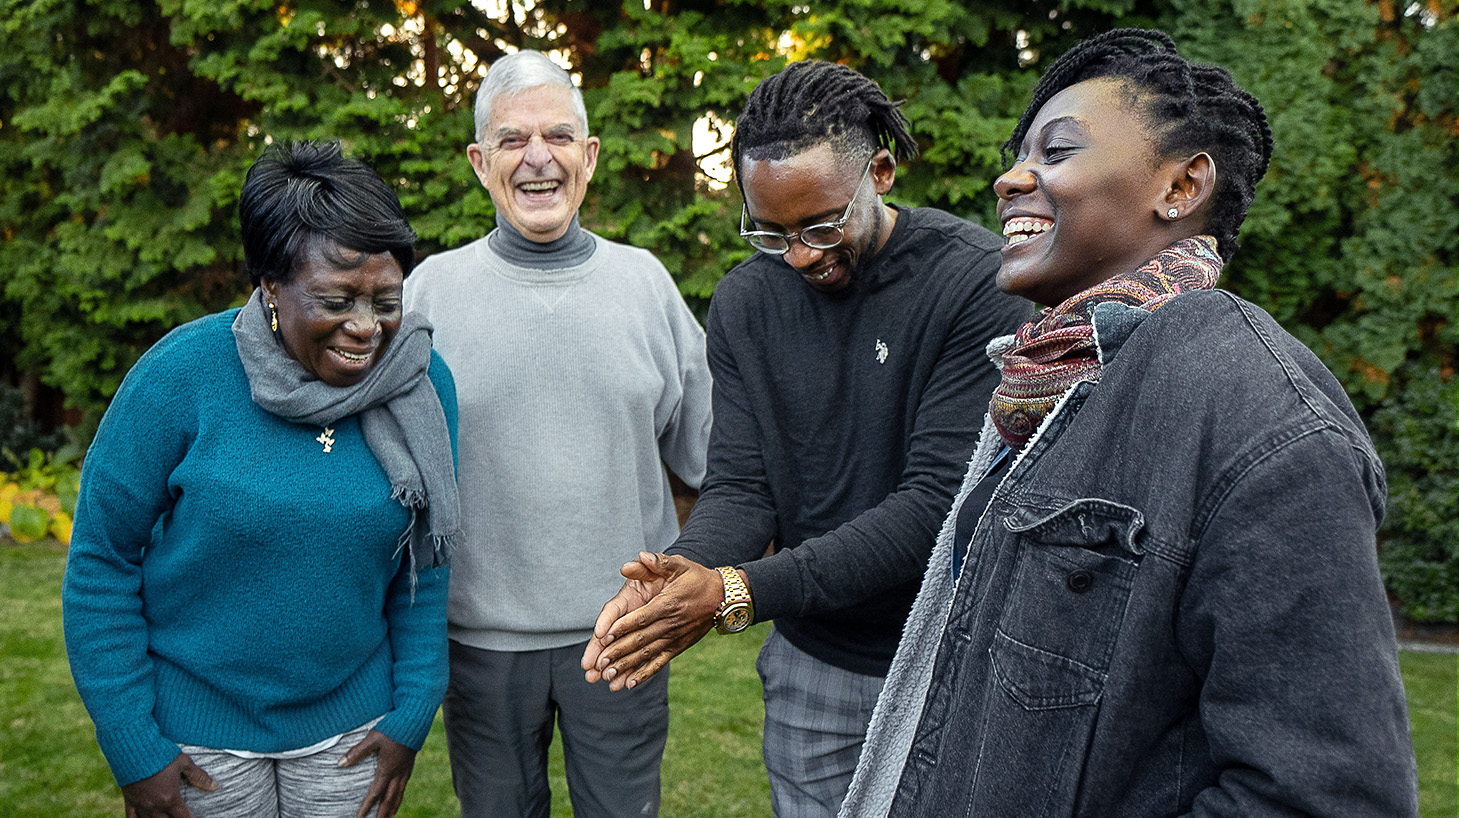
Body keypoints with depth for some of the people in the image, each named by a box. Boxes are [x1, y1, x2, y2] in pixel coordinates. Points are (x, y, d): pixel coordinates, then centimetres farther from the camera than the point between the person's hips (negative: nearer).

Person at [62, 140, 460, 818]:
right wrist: (132, 748, -9)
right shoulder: (182, 374, -17)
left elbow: (424, 563, 0)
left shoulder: (424, 384, -9)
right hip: (198, 727, -2)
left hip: (350, 724, 2)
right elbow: (101, 561, -10)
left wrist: (413, 713, -2)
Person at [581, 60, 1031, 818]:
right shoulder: (745, 301, -3)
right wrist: (685, 572, -27)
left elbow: (940, 500, -23)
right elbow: (739, 485, -4)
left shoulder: (977, 280, -18)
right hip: (811, 665, 4)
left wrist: (743, 592, -29)